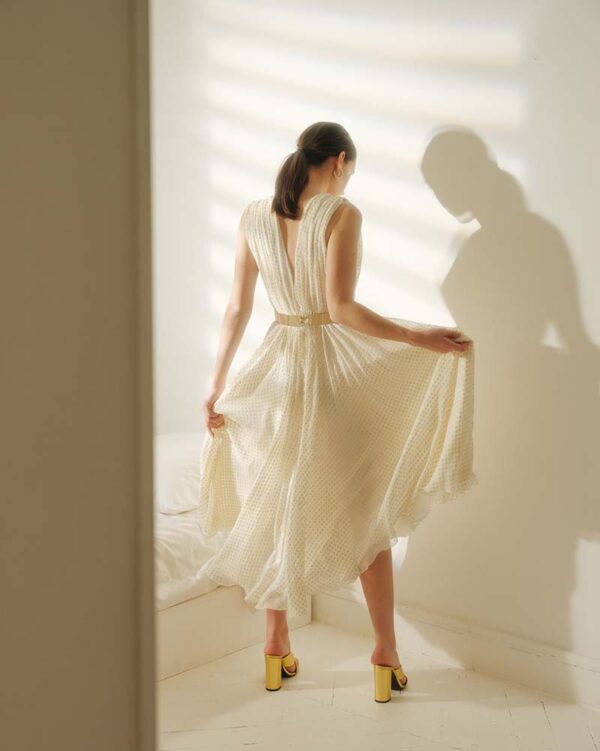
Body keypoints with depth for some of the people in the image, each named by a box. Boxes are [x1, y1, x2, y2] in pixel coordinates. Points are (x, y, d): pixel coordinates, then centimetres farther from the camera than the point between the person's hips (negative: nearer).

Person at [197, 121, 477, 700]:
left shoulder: (253, 216, 4)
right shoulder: (341, 212, -10)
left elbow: (237, 309, 4)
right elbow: (341, 310, -18)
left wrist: (217, 385, 8)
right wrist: (419, 337, -12)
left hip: (276, 369, 5)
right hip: (337, 369, -4)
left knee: (277, 509, 16)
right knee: (367, 512, 9)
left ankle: (277, 648, 26)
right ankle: (385, 654, 17)